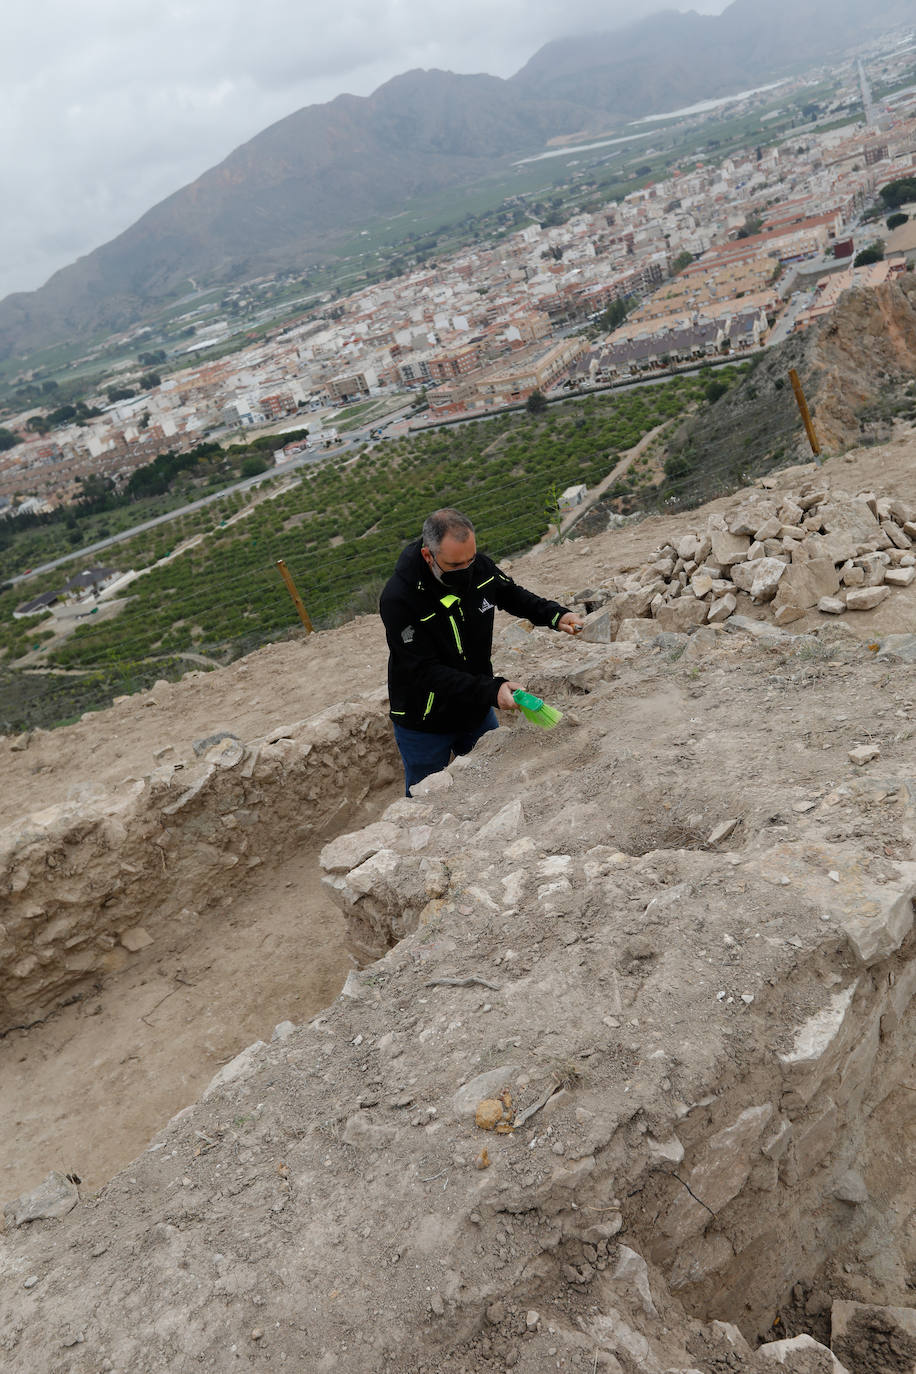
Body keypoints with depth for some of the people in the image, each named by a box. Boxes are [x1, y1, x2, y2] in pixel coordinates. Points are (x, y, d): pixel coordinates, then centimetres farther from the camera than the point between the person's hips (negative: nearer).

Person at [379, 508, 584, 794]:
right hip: (424, 725, -5)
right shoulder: (398, 598, -30)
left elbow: (513, 595, 9)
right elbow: (426, 672, -30)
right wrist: (491, 690, -39)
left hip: (477, 711, 5)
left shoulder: (479, 566, -13)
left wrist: (556, 615, -8)